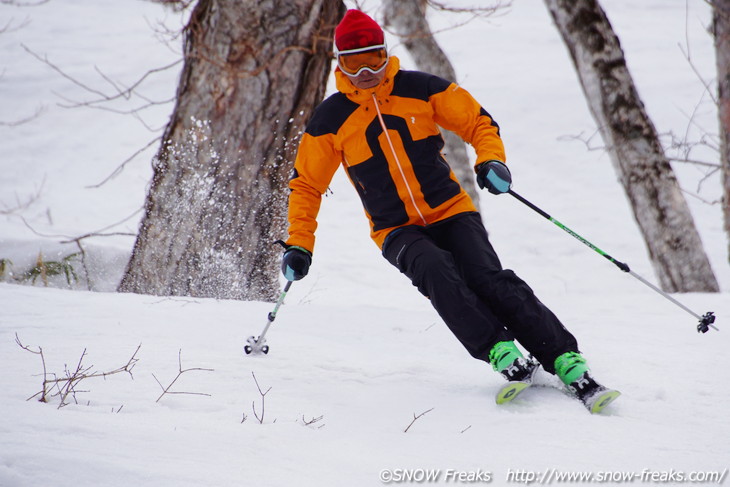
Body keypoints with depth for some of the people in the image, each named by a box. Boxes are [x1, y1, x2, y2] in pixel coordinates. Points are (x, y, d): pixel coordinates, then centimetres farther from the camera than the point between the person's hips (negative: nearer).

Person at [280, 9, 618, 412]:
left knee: (489, 279, -23)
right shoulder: (330, 120, 0)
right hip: (397, 231, 0)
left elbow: (478, 122, 7)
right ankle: (501, 353, -34)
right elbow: (306, 184, 10)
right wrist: (299, 245, 3)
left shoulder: (420, 89, 0)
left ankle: (565, 361, -23)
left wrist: (491, 160, -13)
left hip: (451, 212, 0)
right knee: (435, 270, -33)